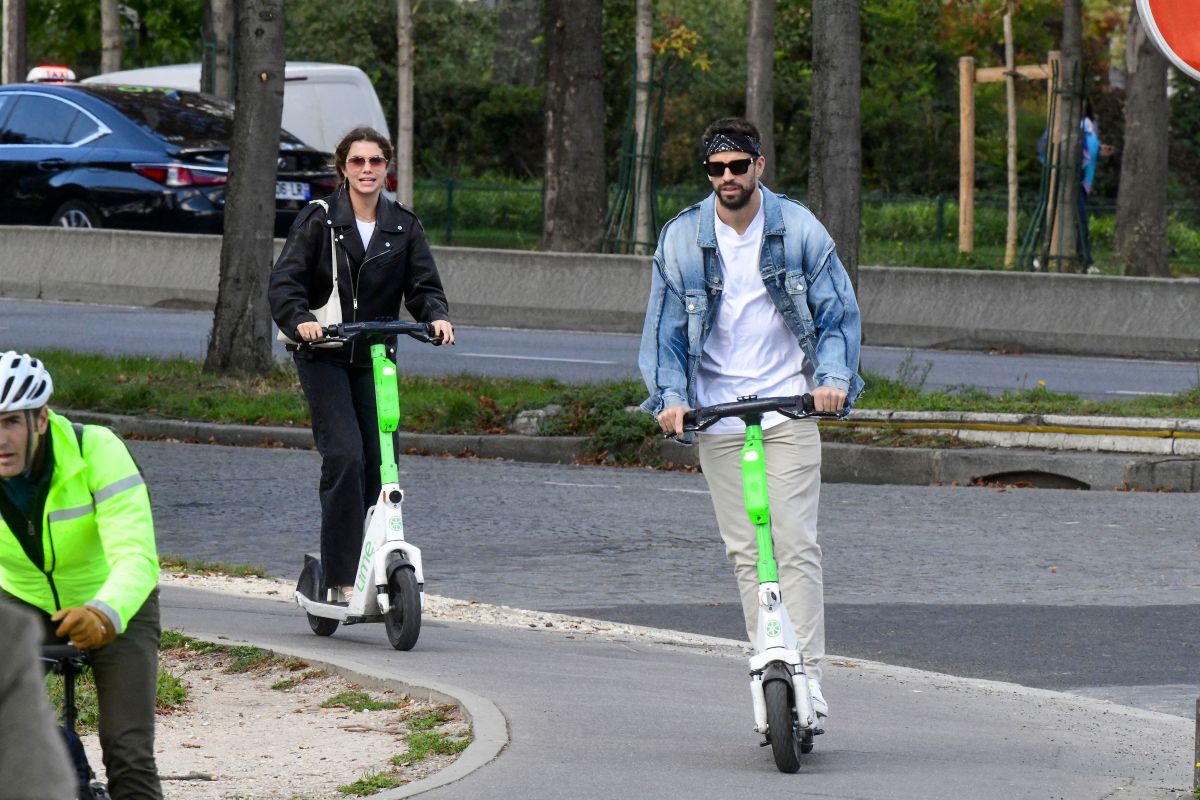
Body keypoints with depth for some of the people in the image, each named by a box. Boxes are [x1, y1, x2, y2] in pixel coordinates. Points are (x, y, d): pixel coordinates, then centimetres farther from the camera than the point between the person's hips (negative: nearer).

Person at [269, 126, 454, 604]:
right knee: (345, 454, -17)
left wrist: (437, 316, -17)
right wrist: (300, 319, -27)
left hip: (374, 356, 4)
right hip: (324, 355, -4)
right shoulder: (319, 220, -1)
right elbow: (284, 281, -7)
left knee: (380, 461, -3)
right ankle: (339, 578, -16)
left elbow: (423, 286, 5)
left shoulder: (403, 226, 9)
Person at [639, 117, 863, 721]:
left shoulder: (798, 229, 0)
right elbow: (664, 326, 5)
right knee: (745, 552, 0)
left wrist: (833, 377, -13)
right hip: (718, 416, 2)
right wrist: (669, 395, -11)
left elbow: (838, 311, 3)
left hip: (789, 408, -2)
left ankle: (807, 674, -12)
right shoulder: (682, 238, 2)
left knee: (795, 544, -11)